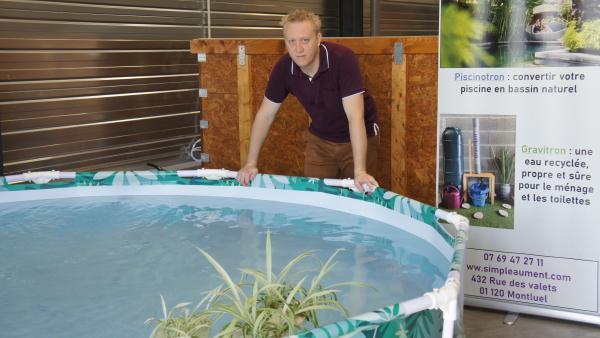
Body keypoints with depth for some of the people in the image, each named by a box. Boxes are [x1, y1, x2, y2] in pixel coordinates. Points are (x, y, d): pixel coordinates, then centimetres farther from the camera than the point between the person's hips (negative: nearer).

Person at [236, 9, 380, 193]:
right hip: (320, 138, 4)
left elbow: (355, 116, -34)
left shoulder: (343, 59, -30)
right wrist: (251, 163, -6)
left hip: (359, 138, -4)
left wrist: (360, 171, -40)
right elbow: (265, 115, -5)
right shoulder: (283, 67, -16)